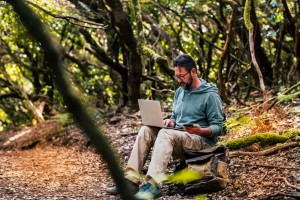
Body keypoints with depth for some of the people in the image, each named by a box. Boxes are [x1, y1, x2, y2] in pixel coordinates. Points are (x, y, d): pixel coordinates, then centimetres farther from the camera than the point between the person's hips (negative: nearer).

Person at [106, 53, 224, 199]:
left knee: (165, 134, -34)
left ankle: (153, 185, -46)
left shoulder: (210, 95, -8)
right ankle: (131, 180, -27)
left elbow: (218, 127, -11)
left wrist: (200, 131, -30)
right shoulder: (180, 91, 14)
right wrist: (171, 122, -2)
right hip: (177, 138, 7)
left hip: (201, 141, -7)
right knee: (146, 130, -16)